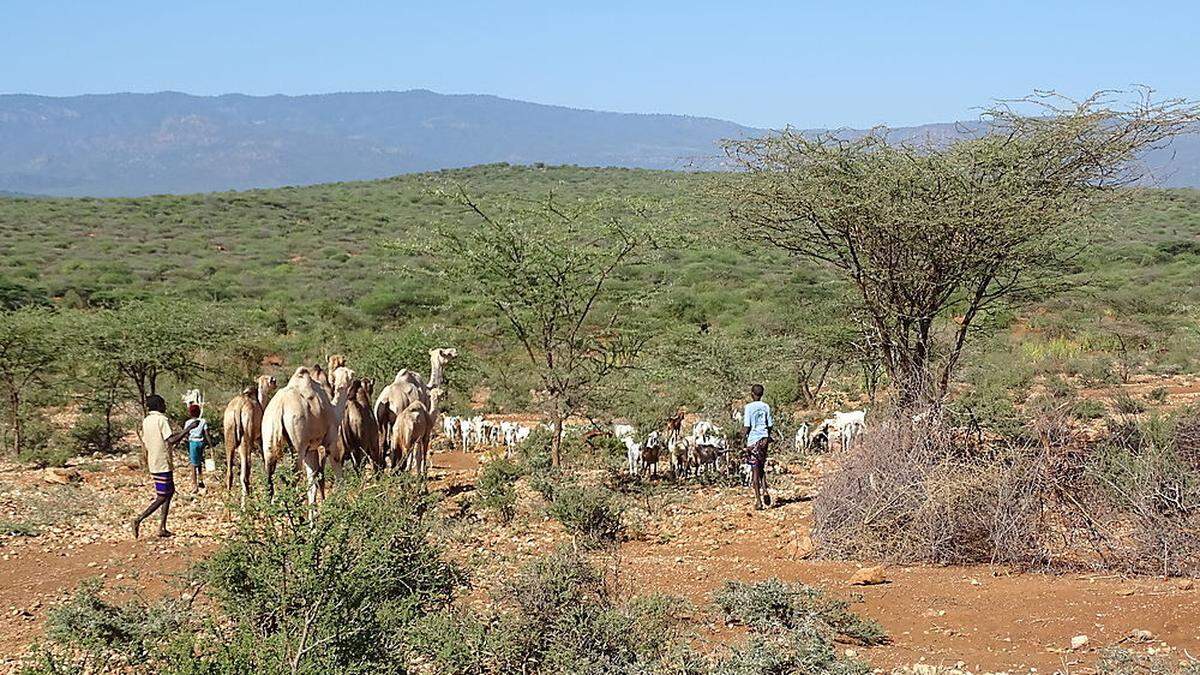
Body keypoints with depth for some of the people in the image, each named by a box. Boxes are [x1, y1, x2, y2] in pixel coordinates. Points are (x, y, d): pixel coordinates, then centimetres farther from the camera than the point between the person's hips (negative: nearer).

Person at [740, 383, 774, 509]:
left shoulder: (749, 407, -9)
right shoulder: (766, 407, 3)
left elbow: (746, 426, -10)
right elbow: (770, 425, 8)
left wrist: (743, 440, -1)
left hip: (753, 439, -4)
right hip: (764, 439, 4)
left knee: (755, 470, 1)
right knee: (762, 468, 19)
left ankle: (758, 500, 0)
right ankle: (764, 490, -2)